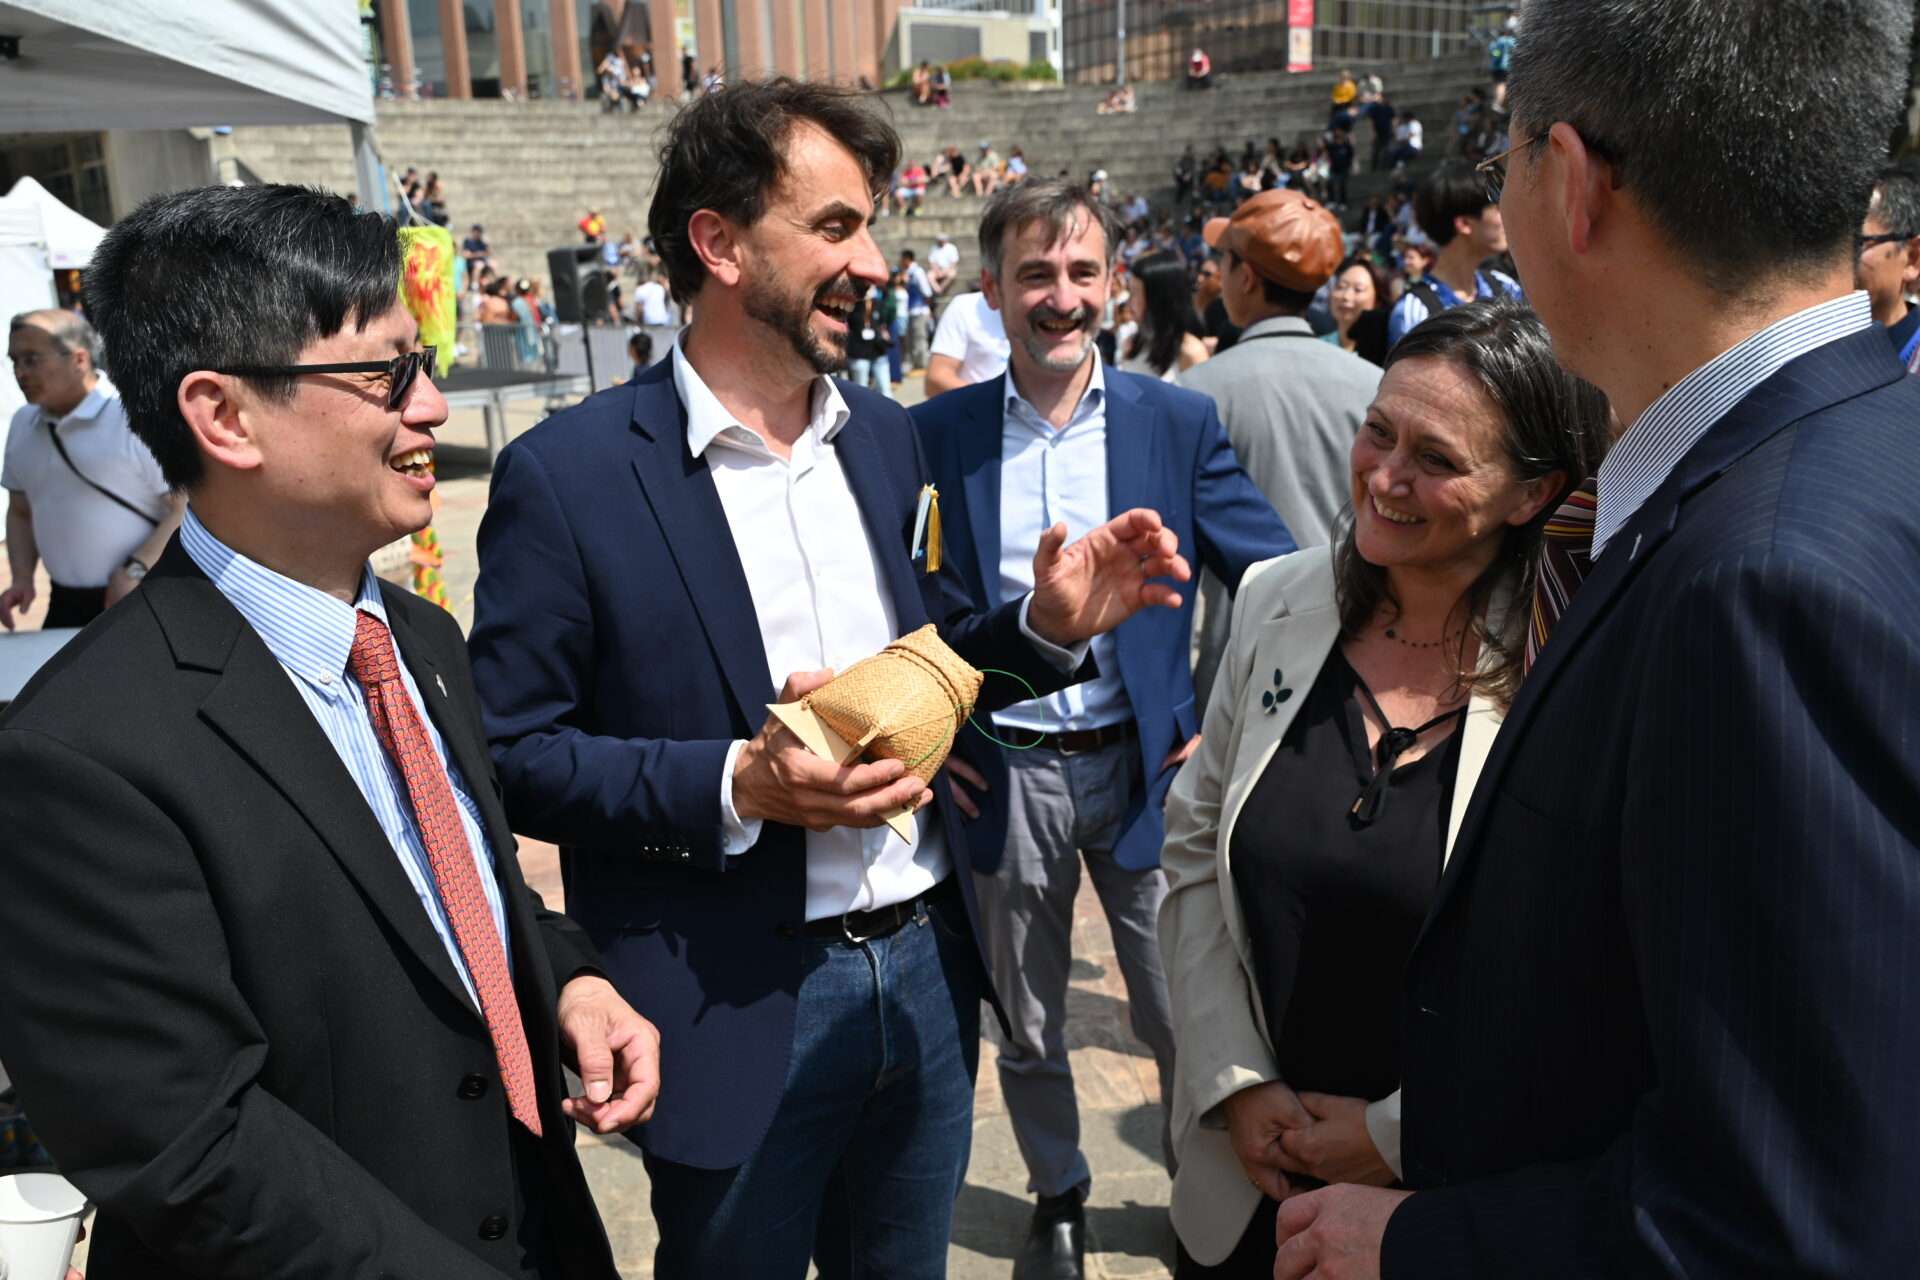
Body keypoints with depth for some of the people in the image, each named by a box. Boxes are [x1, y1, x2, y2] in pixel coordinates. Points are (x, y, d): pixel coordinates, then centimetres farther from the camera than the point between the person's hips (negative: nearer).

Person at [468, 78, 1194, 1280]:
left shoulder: (887, 436, 4)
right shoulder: (566, 473, -13)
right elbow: (511, 749, -11)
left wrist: (1047, 624, -7)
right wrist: (734, 785, -24)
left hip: (927, 966, 5)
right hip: (736, 1006, -5)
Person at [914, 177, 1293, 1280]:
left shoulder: (1179, 423, -3)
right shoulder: (933, 435, -3)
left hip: (1145, 770, 0)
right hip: (1004, 776, 1)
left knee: (1182, 1022, 11)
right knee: (1028, 1031, 17)